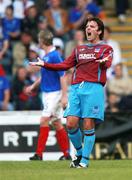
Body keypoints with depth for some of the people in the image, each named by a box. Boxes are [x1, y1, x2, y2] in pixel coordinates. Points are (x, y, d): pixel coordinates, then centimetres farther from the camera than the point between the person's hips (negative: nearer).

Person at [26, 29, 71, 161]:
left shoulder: (54, 56, -17)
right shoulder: (46, 56, 11)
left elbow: (62, 77, -18)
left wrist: (64, 96, -21)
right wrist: (33, 86, 33)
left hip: (54, 93, -9)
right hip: (47, 93, 9)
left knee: (44, 121, -12)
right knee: (56, 123, 9)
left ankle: (39, 154, -11)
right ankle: (66, 153, 13)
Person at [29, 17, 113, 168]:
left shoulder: (106, 48, 12)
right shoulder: (79, 49, 27)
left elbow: (106, 64, -8)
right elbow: (65, 65, 22)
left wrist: (104, 62, -33)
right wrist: (44, 64, 13)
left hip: (93, 88, -4)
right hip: (76, 88, 4)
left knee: (88, 125, -9)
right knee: (71, 123, -7)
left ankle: (85, 160, -1)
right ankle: (79, 153, 15)